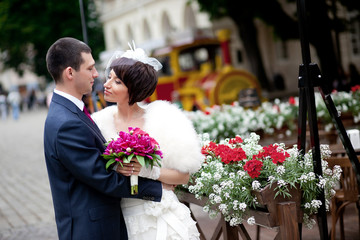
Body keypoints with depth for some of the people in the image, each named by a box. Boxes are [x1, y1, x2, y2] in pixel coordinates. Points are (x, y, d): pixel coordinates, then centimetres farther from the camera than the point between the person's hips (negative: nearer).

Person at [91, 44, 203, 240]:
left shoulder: (161, 119, -7)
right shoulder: (102, 122, 1)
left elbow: (183, 176, -7)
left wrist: (146, 171, -21)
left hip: (159, 218, -2)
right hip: (121, 219, 3)